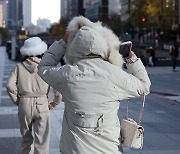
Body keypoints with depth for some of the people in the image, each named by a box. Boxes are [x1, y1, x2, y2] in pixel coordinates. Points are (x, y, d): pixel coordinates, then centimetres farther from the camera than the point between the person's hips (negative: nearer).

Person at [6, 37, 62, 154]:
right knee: (42, 141, 1)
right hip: (41, 105, -2)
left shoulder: (20, 66, 1)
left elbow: (10, 86, -8)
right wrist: (55, 102, 4)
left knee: (26, 139, 20)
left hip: (24, 104, 2)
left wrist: (18, 101, 3)